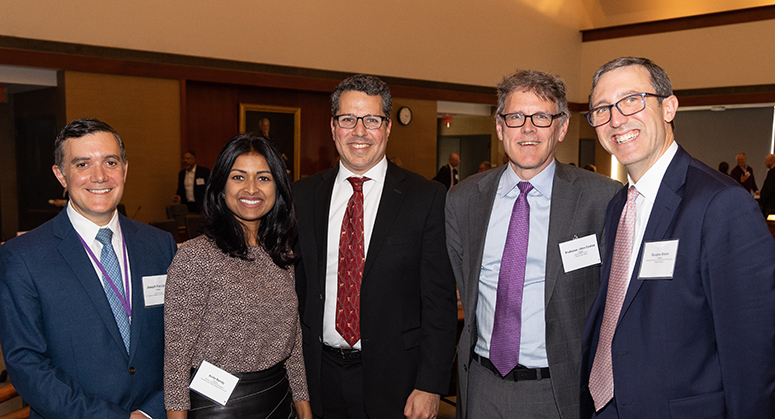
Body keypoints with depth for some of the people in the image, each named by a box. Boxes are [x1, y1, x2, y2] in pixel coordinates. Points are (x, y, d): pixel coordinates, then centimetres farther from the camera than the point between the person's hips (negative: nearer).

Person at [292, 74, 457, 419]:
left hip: (393, 378, -2)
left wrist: (430, 386, -12)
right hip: (320, 375, 3)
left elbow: (440, 301, -9)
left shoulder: (428, 199, -9)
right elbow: (296, 285, 6)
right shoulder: (303, 196, 2)